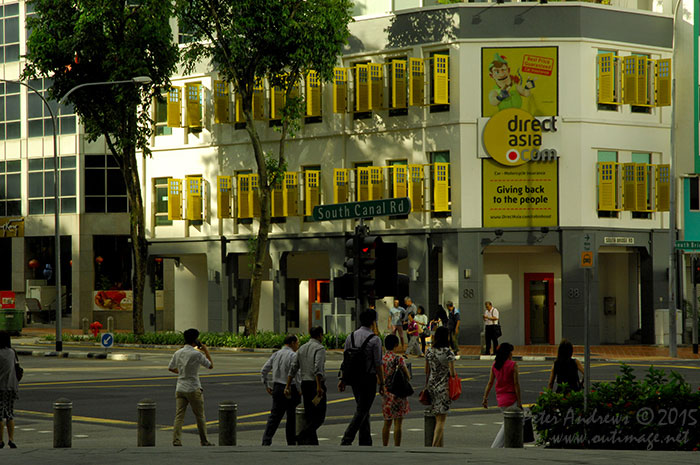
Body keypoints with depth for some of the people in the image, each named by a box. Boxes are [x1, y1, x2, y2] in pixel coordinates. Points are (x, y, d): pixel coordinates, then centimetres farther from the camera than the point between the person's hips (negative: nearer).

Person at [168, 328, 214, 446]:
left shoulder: (177, 353, 5)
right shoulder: (197, 354, -13)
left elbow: (171, 368, 17)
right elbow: (211, 365, -2)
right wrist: (206, 351, 6)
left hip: (180, 389, 5)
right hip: (193, 390, -5)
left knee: (179, 416, 1)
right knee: (200, 417, 8)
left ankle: (176, 440, -11)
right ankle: (204, 441, 17)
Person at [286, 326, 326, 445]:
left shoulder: (301, 349, 14)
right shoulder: (319, 348, -9)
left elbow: (293, 368, 11)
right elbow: (318, 368, -23)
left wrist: (288, 386, 13)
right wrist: (319, 386, -27)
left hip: (305, 383, 8)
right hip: (316, 383, -7)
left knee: (310, 417, 10)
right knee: (319, 417, -7)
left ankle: (313, 443, 9)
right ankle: (302, 436, -26)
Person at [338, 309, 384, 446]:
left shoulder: (351, 337, 6)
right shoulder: (374, 339, -11)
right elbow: (378, 364, -12)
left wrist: (342, 379, 10)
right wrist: (381, 383, -6)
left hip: (354, 378, 6)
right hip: (369, 378, -6)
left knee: (363, 410, 15)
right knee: (362, 411, -4)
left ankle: (366, 442, 19)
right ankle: (346, 440, -16)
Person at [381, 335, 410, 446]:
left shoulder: (381, 359, 1)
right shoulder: (398, 359, -13)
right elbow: (408, 376, -9)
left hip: (386, 393, 5)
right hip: (398, 393, -5)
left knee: (387, 423, 15)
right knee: (397, 423, -1)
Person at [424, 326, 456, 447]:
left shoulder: (429, 351, 4)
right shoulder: (448, 352, -12)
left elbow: (427, 371, 10)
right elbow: (452, 372, -13)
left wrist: (426, 386, 20)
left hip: (432, 386, 6)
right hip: (444, 387, -5)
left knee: (438, 419, 16)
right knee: (441, 420, -3)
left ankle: (439, 446, 18)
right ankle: (434, 447, -11)